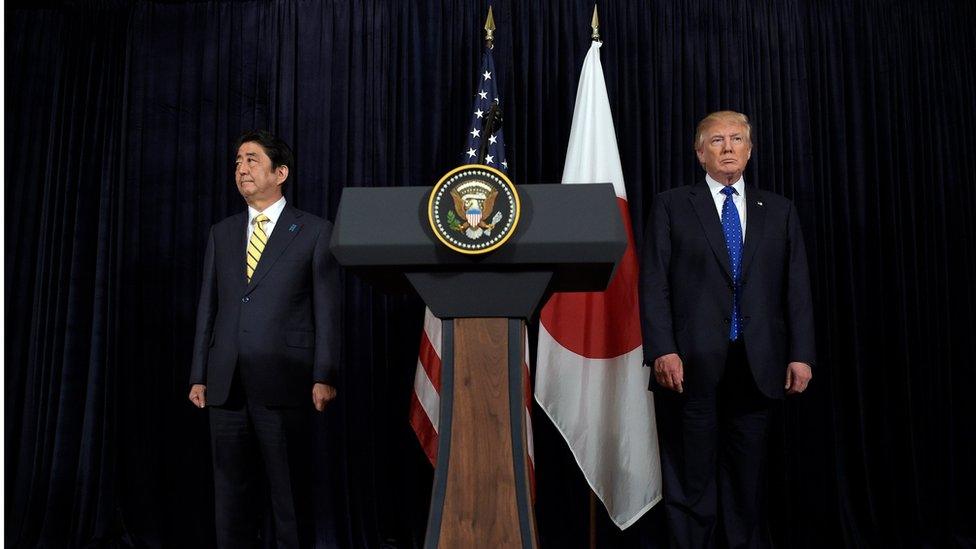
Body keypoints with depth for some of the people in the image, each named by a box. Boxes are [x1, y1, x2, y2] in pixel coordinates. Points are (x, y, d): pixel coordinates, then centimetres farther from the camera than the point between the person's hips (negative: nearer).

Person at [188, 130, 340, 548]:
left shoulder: (315, 231, 2)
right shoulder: (221, 233, 15)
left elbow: (326, 309, -2)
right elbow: (207, 309, 15)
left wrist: (324, 377, -9)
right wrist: (199, 376, 9)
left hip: (283, 384, -4)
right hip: (226, 384, 5)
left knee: (291, 494, 3)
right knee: (230, 493, 12)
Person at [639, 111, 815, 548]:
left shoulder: (779, 211, 14)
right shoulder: (671, 206, 5)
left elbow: (797, 287, 10)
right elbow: (654, 283, -2)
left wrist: (801, 354, 1)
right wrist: (663, 351, -12)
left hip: (757, 364, 3)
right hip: (692, 363, -2)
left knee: (746, 476, 10)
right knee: (691, 479, 4)